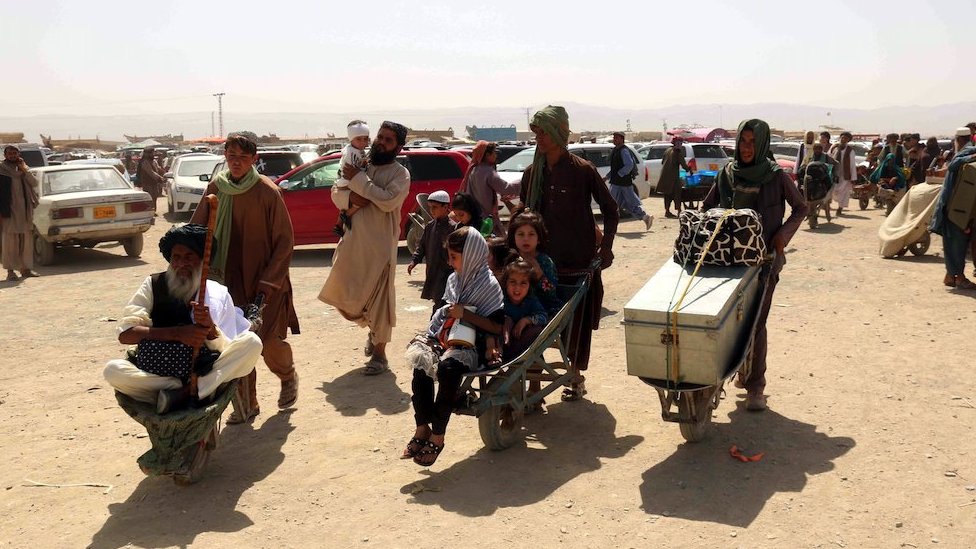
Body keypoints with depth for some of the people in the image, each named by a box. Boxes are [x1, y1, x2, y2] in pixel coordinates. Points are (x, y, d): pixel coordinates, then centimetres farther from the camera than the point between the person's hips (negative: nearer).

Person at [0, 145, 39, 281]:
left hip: (25, 210, 5)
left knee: (26, 240, 8)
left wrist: (24, 170, -9)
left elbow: (34, 183, 2)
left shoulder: (23, 167, 13)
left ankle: (26, 268, 17)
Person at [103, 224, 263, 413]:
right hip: (156, 374, -1)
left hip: (204, 374, 1)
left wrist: (210, 327, -26)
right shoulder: (153, 285, 0)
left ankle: (183, 393, -25)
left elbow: (226, 350, -4)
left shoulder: (218, 293, 2)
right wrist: (177, 333, -22)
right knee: (113, 370, -28)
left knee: (252, 342, -21)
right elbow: (125, 334, -11)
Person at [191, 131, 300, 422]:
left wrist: (267, 284, -14)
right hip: (231, 279, 4)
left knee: (268, 340, -4)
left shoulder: (267, 192, -12)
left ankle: (288, 377, 29)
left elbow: (285, 240, -10)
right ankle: (247, 403, 22)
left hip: (265, 281, -4)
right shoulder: (216, 189, 0)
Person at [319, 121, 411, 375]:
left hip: (381, 245, -6)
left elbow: (388, 201, -20)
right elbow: (336, 191, 13)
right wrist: (351, 196, -10)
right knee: (340, 293, 8)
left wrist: (358, 179, -16)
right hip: (353, 240, 6)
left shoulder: (400, 174, -4)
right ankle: (372, 330, 32)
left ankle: (379, 353, 11)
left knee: (379, 297, -1)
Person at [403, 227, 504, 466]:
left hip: (475, 346, -6)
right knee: (421, 365, -24)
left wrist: (465, 314, -17)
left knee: (448, 367, -35)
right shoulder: (454, 279, 13)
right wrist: (431, 336, 6)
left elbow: (497, 326, -11)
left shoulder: (489, 285, -8)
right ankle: (422, 428, -14)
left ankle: (437, 435, -22)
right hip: (450, 339, 6)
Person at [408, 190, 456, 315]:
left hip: (446, 273, -7)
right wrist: (414, 261, 3)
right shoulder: (429, 226, 11)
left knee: (440, 304, -13)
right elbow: (422, 246, 16)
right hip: (432, 272, 7)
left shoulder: (453, 227, -11)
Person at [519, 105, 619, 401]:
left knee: (578, 321, 6)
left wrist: (606, 247, -8)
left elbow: (610, 210, -1)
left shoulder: (582, 170, -8)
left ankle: (577, 377, 22)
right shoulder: (532, 173, 4)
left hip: (579, 261, -3)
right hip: (543, 260, 4)